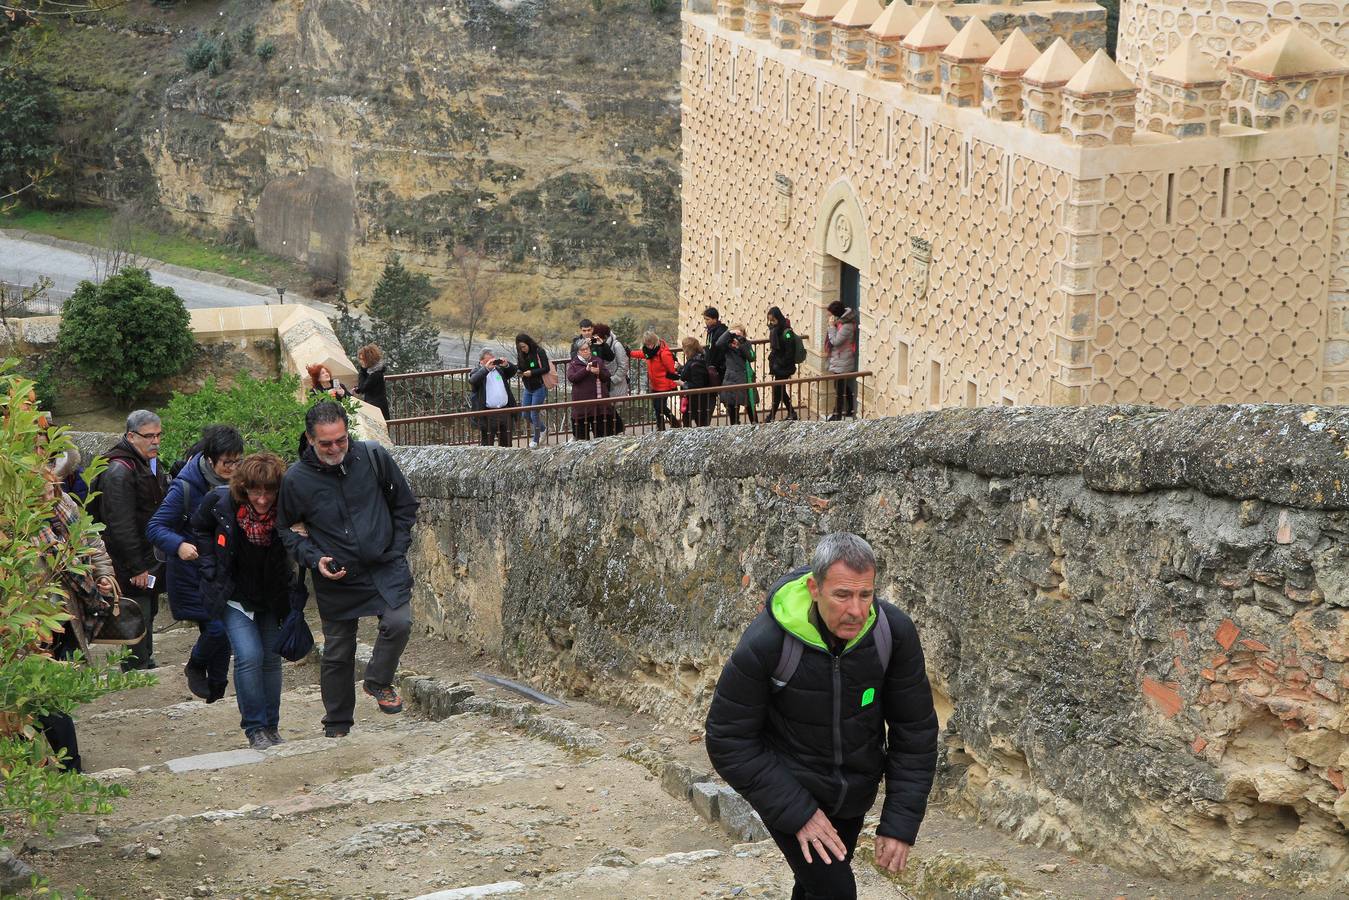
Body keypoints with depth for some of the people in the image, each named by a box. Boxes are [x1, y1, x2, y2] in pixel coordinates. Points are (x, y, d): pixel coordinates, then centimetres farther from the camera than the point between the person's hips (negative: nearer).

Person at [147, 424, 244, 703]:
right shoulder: (186, 486, -19)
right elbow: (155, 527, -16)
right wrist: (179, 545, -34)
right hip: (193, 571, -5)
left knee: (223, 630, 7)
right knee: (217, 627, -14)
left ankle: (217, 690, 24)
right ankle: (195, 667, 18)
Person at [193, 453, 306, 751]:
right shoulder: (220, 502, -20)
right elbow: (200, 529, 1)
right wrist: (212, 568, -5)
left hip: (271, 597, 2)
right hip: (234, 595, -2)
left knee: (272, 657, 5)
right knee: (249, 656, -14)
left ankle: (271, 726, 20)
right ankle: (255, 729, -3)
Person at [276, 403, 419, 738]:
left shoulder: (373, 456, -7)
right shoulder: (296, 479, -9)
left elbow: (405, 505, 7)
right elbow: (286, 530, 6)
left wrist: (396, 549, 2)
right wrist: (314, 559, -10)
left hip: (386, 568, 0)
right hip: (336, 580, 0)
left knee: (399, 623, -23)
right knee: (337, 653, 7)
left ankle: (379, 682, 4)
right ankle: (337, 726, 25)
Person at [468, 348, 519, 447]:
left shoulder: (499, 369, 14)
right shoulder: (477, 372, 1)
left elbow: (513, 371, 12)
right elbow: (473, 380, -18)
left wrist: (506, 364, -9)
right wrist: (486, 368, -26)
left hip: (505, 411, 5)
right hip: (488, 415, -5)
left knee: (506, 442, 12)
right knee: (487, 443, -3)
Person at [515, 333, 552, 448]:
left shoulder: (539, 352, -13)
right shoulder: (521, 354, 3)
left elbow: (546, 368, -16)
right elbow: (519, 367, 10)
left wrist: (532, 372, -24)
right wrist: (518, 370, -14)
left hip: (539, 388, -6)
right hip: (527, 389, 6)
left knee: (534, 415, -4)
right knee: (526, 415, 10)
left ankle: (535, 440, 14)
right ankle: (543, 428, 36)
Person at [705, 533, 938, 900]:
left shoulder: (894, 633, -21)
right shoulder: (765, 644, -29)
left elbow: (915, 730, -10)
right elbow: (729, 740, -20)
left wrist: (901, 822, -14)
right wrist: (797, 813, -23)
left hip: (853, 796, 4)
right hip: (788, 791, -4)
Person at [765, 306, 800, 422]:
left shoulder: (786, 332, -18)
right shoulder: (775, 330, 7)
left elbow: (789, 353, -19)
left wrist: (779, 365, -16)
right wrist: (772, 364, 8)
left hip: (784, 368, -8)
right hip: (777, 366, 8)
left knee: (777, 390, -3)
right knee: (781, 390, 14)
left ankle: (771, 416, 3)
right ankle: (791, 413, 24)